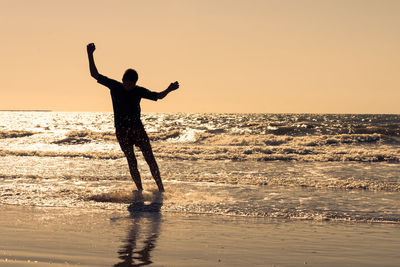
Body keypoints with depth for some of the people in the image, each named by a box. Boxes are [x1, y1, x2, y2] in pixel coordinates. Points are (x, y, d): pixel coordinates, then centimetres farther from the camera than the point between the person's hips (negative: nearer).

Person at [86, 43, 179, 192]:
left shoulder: (139, 91, 0)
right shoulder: (114, 86, -1)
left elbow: (157, 96, 5)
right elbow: (94, 74, 0)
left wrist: (169, 90, -14)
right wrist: (90, 55, -8)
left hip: (137, 128, 0)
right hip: (121, 131, 0)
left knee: (150, 158, -6)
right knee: (132, 163, -2)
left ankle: (161, 189, -3)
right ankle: (140, 191, 4)